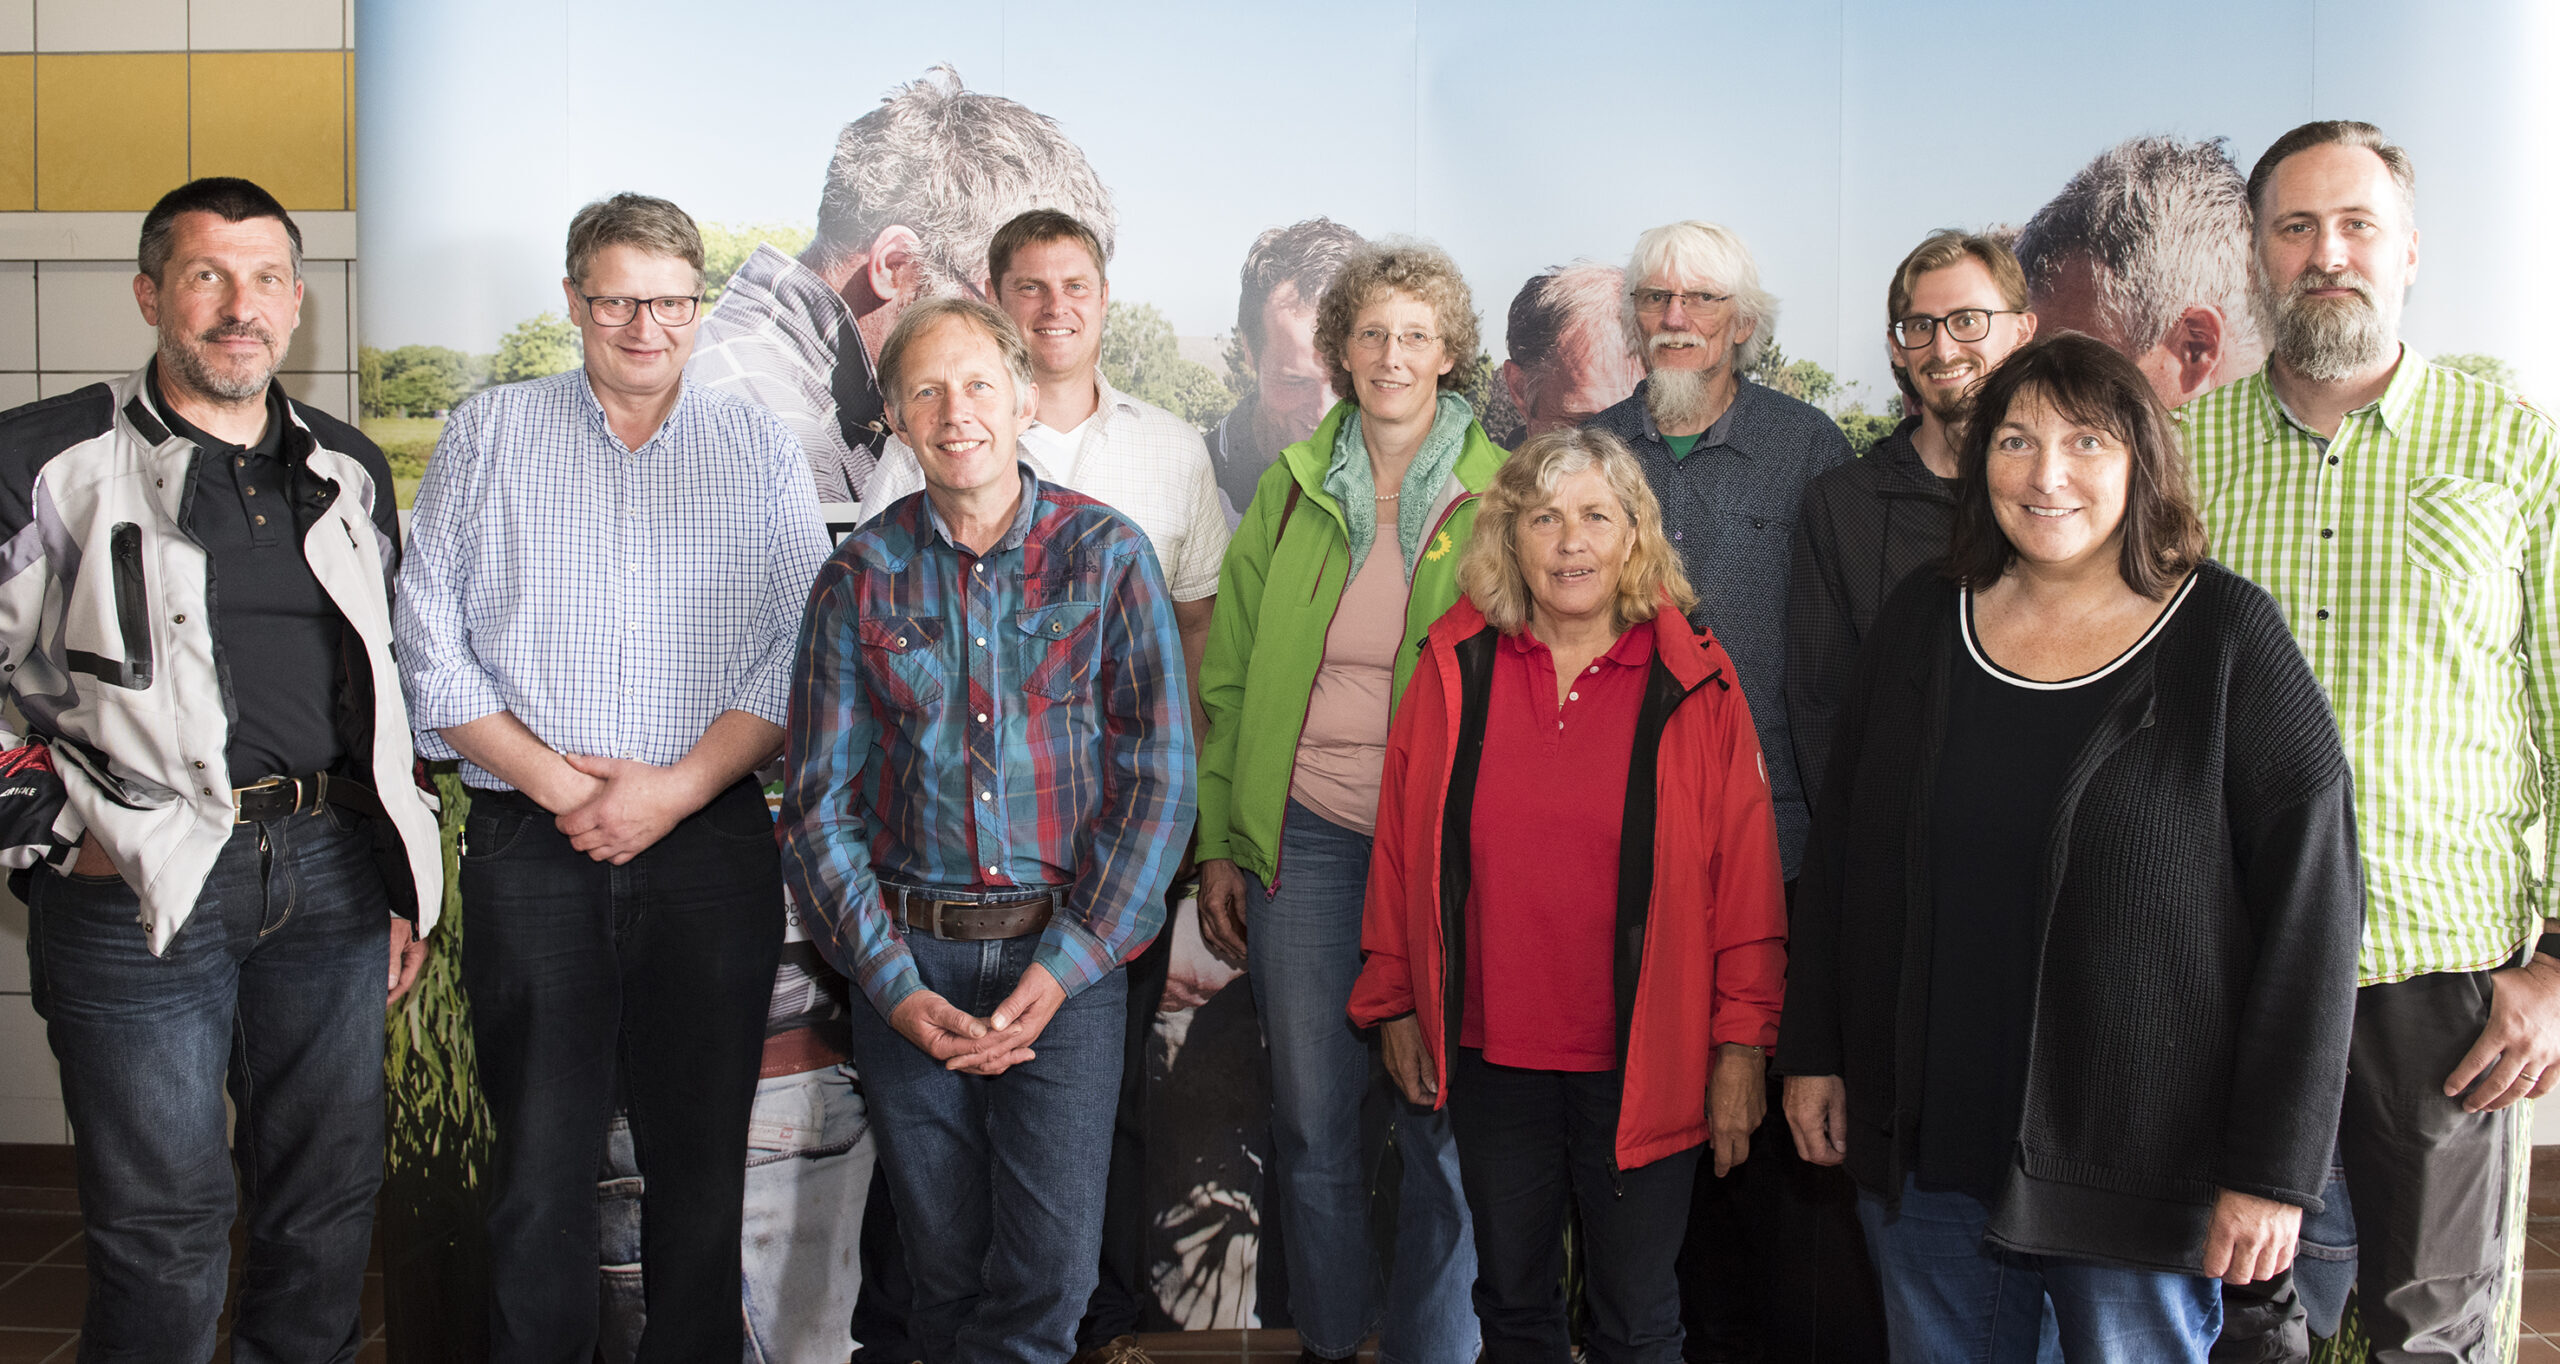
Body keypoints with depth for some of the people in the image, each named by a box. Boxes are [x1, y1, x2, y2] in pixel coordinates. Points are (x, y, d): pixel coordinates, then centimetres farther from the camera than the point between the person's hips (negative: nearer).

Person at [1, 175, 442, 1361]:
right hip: (139, 886, -4)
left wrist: (403, 883, 15)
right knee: (162, 1229, 2)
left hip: (331, 870, 5)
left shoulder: (349, 471, 13)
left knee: (330, 1201, 12)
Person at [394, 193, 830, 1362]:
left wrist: (674, 788, -10)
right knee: (539, 1159, 3)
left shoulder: (760, 449, 9)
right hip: (529, 846, 0)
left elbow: (804, 649, 1)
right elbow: (429, 648, 3)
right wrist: (559, 784, -8)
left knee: (702, 1156, 5)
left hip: (711, 844, 0)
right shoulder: (487, 435, 9)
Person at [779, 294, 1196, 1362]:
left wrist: (1064, 967, -11)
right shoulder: (861, 577, 4)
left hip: (1067, 955, -1)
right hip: (909, 962, 1)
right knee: (944, 1265, 9)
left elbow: (1159, 779, -3)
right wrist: (894, 985, -8)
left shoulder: (1107, 555, 0)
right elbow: (818, 805, 4)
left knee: (1050, 1270, -6)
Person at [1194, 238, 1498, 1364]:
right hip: (1305, 837, 2)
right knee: (1312, 1122, 8)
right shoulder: (1291, 487, 7)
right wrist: (1218, 845, 5)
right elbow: (1229, 673, 9)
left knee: (1442, 1122, 4)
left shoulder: (1497, 497, 1)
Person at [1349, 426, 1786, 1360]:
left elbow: (1743, 876, -3)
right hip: (1492, 1053, 2)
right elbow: (1401, 847, 5)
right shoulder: (1456, 668, 0)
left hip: (1640, 1063, -2)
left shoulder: (1693, 684, -5)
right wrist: (1395, 1004, 6)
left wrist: (1740, 1044, -5)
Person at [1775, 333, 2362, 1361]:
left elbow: (2311, 910, -9)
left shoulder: (2227, 634, -7)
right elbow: (1840, 853, 10)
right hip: (1922, 1150, 4)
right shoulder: (1922, 621, 4)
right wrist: (1811, 1052, 8)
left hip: (2142, 1162, -3)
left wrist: (2272, 1168, -12)